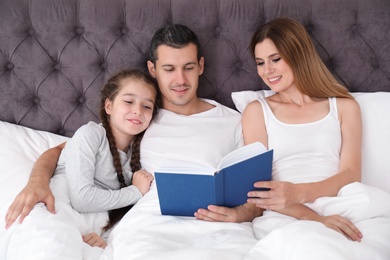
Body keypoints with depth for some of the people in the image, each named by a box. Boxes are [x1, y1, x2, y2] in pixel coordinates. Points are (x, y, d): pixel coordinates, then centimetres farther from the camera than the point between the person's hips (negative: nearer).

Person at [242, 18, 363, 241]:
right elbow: (258, 186, 1)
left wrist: (298, 193, -20)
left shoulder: (344, 106, 15)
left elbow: (351, 173, 2)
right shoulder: (257, 111, 14)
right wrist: (312, 217, -19)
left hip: (340, 210, 1)